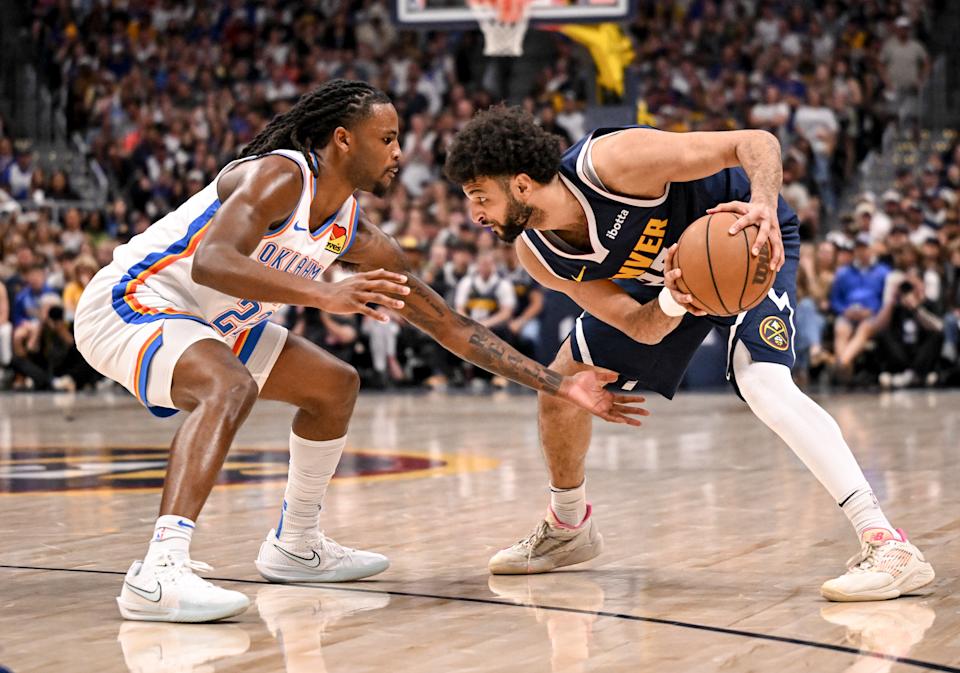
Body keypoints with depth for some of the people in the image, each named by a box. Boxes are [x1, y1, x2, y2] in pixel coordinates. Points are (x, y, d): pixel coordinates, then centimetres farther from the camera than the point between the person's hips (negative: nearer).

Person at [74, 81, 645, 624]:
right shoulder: (278, 176, -23)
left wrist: (561, 386, 3)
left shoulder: (359, 238, 2)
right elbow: (210, 263, -40)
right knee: (231, 386, -37)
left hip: (210, 324, 10)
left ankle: (295, 546, 26)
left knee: (336, 386, 15)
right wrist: (325, 295, -52)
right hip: (129, 301, -10)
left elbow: (448, 324, 5)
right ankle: (159, 572, -48)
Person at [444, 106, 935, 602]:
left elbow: (757, 143, -32)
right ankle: (568, 529, 32)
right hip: (663, 274, 7)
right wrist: (673, 302, -39)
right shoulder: (537, 254, -16)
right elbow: (642, 328, -17)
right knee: (562, 382, 6)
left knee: (761, 381, -31)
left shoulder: (612, 161, -36)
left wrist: (763, 206, -52)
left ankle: (888, 546, -36)